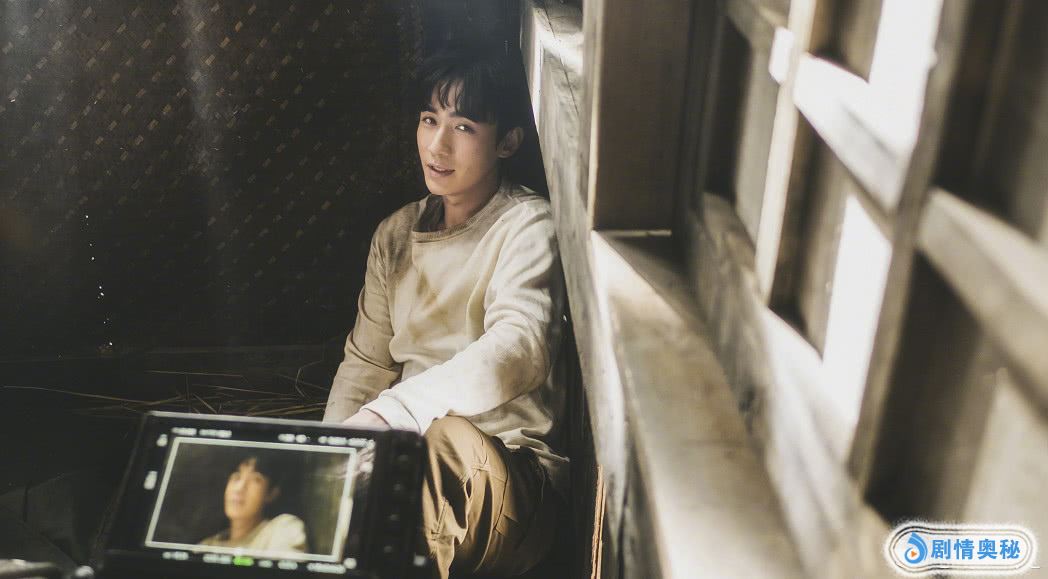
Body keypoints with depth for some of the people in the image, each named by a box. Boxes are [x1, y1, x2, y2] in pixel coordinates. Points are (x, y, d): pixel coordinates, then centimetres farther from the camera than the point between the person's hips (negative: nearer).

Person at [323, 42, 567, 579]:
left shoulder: (527, 227, -8)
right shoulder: (395, 234, 12)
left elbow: (519, 351, -26)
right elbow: (366, 361, 13)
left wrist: (388, 412, -36)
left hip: (508, 460, -4)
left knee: (450, 440, -37)